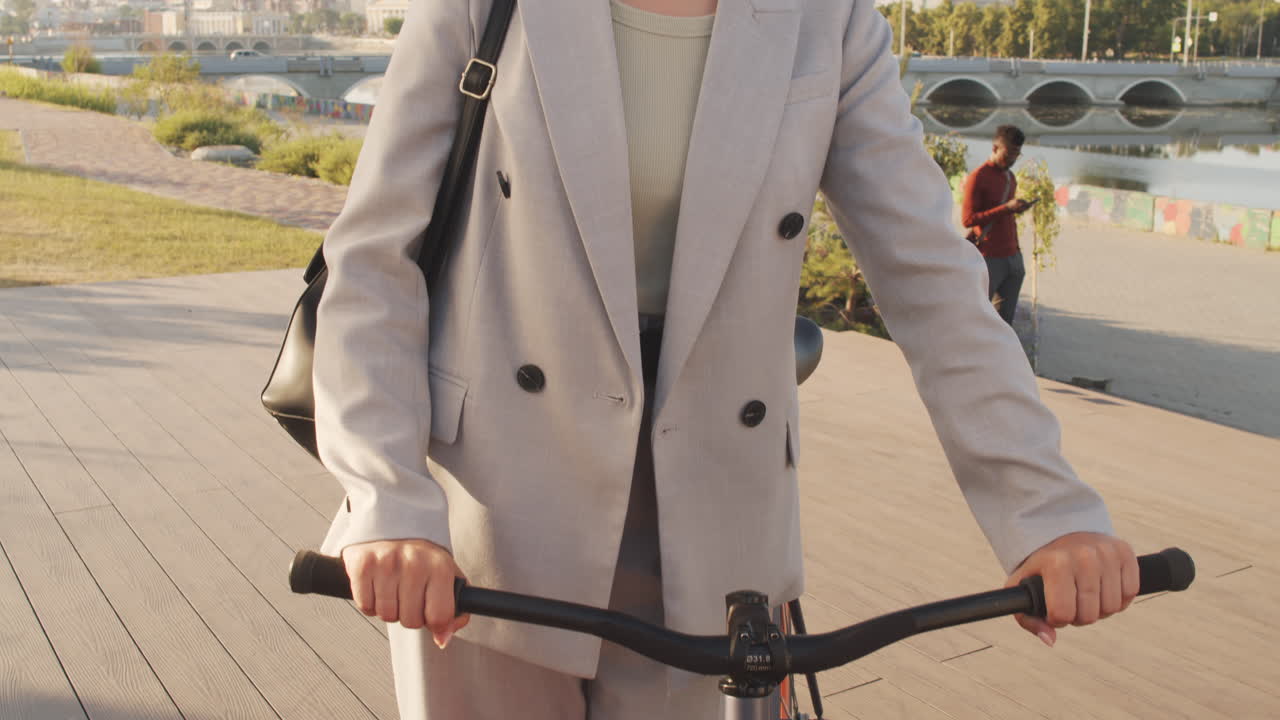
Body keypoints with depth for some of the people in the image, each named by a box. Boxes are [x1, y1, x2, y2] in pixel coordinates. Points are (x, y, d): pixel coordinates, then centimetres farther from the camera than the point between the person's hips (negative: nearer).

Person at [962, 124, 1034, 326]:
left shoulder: (1010, 177, 16)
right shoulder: (977, 178, -9)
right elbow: (967, 219, -17)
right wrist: (1007, 208, -23)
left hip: (1012, 258, 8)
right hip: (989, 260, -8)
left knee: (1006, 318, 8)